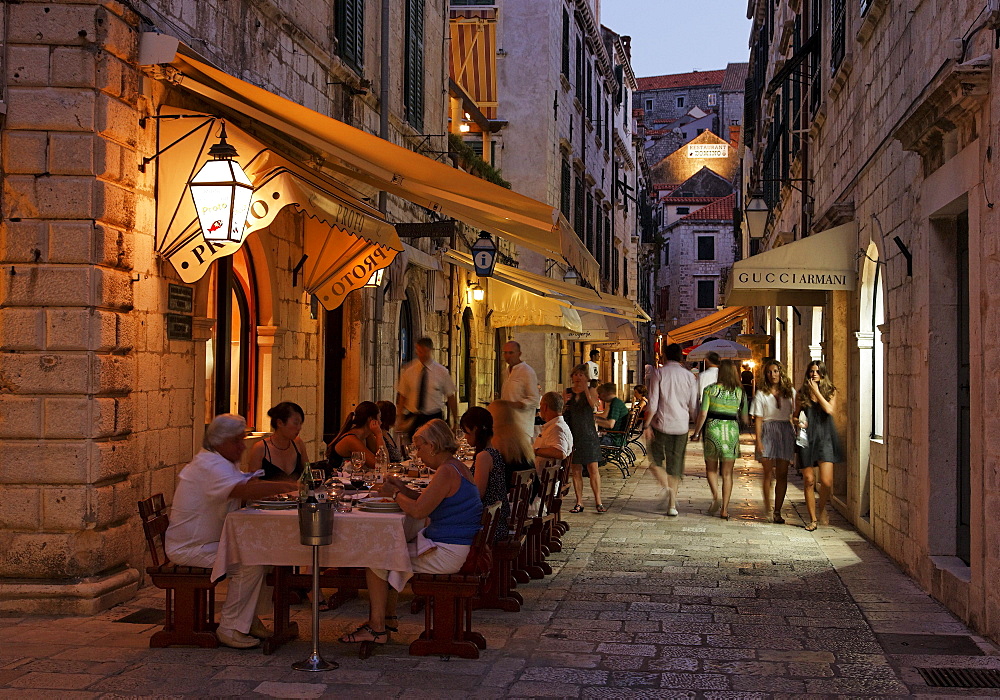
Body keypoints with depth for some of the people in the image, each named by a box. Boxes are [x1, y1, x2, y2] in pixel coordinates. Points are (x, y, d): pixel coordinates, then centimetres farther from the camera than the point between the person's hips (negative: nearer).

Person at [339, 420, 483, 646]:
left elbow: (418, 511, -24)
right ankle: (387, 616, 26)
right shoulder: (457, 467, 13)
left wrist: (395, 494, -7)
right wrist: (403, 489, 11)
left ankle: (377, 628, 4)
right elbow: (429, 502, 22)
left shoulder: (446, 472, -19)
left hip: (446, 554, -11)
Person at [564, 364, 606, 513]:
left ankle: (598, 502, -2)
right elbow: (560, 413, 12)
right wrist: (564, 402, -7)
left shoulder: (590, 391, 3)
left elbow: (593, 404, -17)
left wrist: (585, 388, -22)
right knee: (575, 470, 3)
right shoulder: (567, 392, 10)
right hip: (572, 434, 3)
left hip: (588, 434, -3)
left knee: (593, 468, -6)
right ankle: (579, 503, 8)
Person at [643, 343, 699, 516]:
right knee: (675, 465, 9)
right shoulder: (689, 376, 6)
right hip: (681, 425, 3)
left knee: (656, 460, 12)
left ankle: (666, 487, -14)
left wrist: (647, 425, -5)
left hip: (661, 424, -3)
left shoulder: (659, 373, -2)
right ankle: (672, 504, 6)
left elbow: (653, 403, -8)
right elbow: (693, 407, 6)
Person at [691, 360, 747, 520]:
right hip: (732, 430, 1)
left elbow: (703, 414, -6)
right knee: (727, 473, 8)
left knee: (711, 468, 15)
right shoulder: (740, 392, 4)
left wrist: (696, 433, 4)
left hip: (713, 428, -1)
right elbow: (744, 418, 7)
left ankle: (716, 497, -8)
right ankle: (724, 509, 5)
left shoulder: (710, 389, -2)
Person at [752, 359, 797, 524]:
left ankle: (777, 511, 4)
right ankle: (767, 509, 7)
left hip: (786, 432, 2)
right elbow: (758, 419, 0)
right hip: (768, 432, -2)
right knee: (768, 474, -3)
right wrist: (758, 441, -9)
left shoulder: (790, 392, 10)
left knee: (782, 474, 0)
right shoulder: (761, 394, 4)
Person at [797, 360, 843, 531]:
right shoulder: (802, 393, 8)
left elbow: (830, 409, -13)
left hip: (825, 438, -1)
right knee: (808, 481, 1)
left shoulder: (831, 391, 5)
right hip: (807, 438, 1)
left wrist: (816, 391, -8)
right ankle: (813, 519, 12)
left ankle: (822, 509, 18)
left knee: (826, 481, -11)